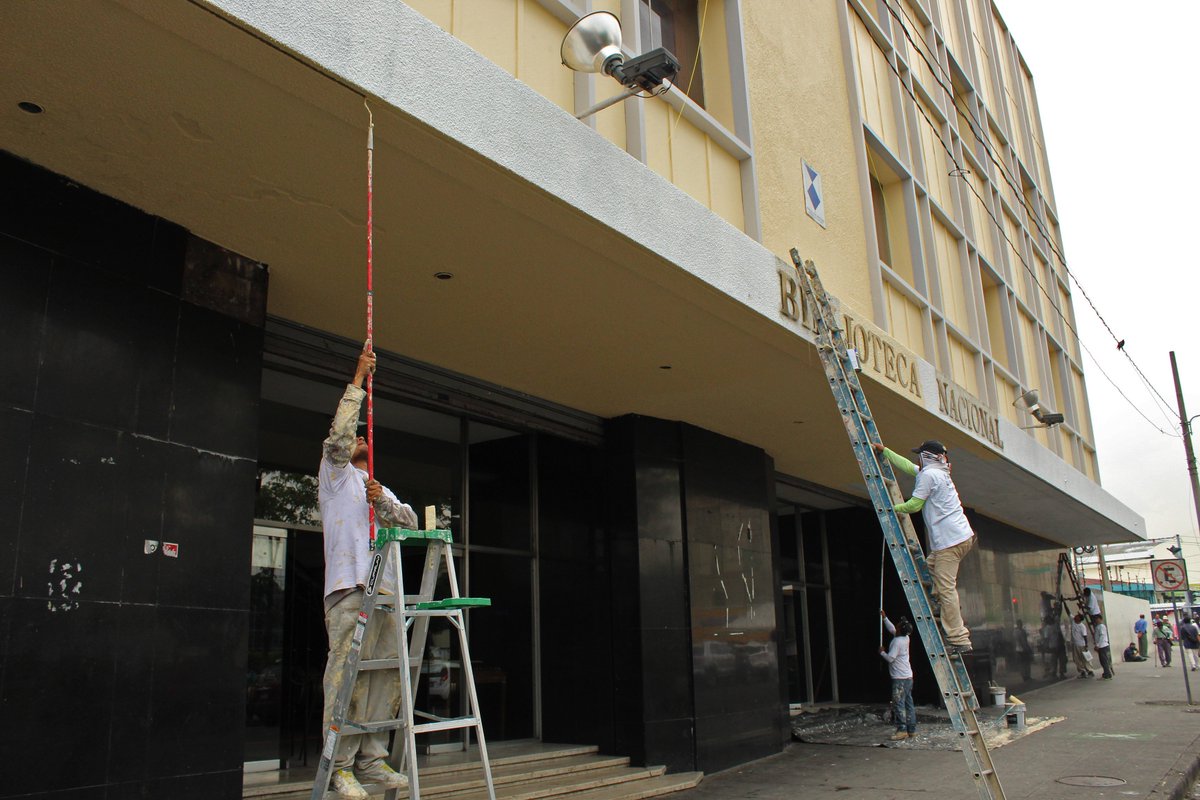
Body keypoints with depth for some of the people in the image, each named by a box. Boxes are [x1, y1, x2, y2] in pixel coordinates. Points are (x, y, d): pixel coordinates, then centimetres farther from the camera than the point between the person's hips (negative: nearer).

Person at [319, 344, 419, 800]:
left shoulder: (384, 490, 30)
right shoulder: (335, 474, 14)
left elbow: (409, 522, 15)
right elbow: (339, 433, -3)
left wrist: (385, 503, -5)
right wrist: (358, 379, -3)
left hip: (386, 589, 6)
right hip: (349, 586, -6)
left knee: (386, 675, 0)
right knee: (346, 673, -10)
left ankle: (371, 758, 5)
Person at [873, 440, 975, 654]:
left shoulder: (929, 474, -9)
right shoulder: (938, 473, 21)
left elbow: (914, 505, -8)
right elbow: (908, 466, 32)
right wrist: (884, 451, 37)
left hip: (950, 540, -10)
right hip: (963, 536, 10)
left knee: (946, 588, -10)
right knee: (931, 566, 22)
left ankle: (959, 641, -11)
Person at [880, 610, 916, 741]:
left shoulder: (897, 641, -19)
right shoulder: (905, 638, 8)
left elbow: (890, 658, -19)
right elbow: (892, 629, 26)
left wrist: (882, 652, -1)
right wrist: (884, 617, 25)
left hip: (900, 678, -9)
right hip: (908, 677, 10)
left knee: (898, 704, -8)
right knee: (908, 703, 11)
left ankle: (902, 730, -10)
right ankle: (911, 729, 15)